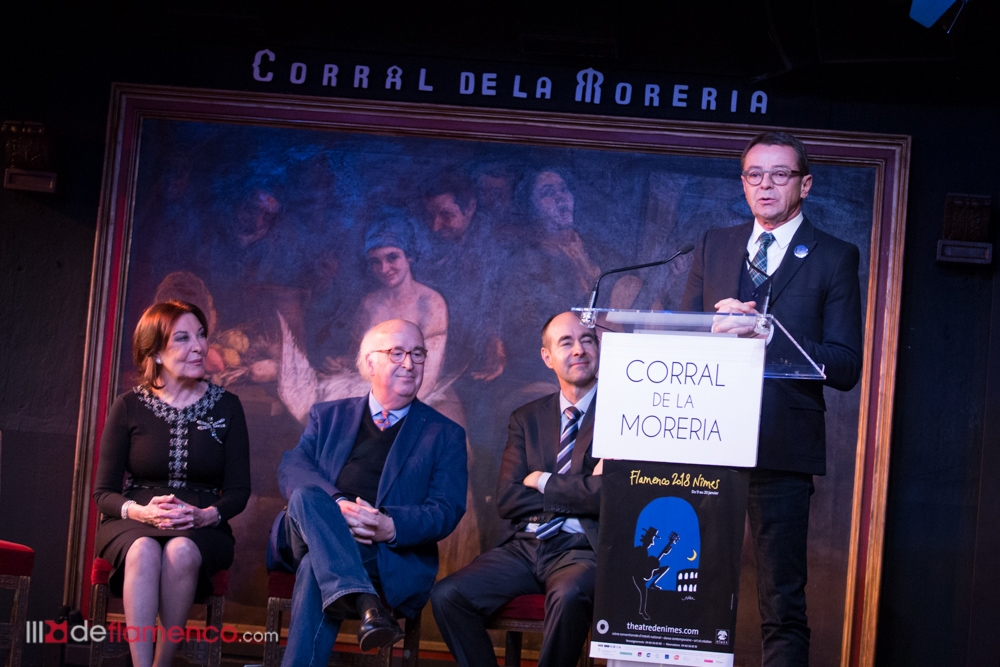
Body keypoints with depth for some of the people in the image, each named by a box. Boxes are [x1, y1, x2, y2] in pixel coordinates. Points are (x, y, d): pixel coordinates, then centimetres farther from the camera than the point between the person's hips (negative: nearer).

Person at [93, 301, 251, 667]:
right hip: (132, 526, 0)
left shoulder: (226, 407, 7)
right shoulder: (129, 407, 5)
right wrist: (141, 511, -18)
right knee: (144, 550, -36)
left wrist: (206, 515, -16)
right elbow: (103, 491, 4)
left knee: (181, 551, -35)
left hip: (202, 529, 0)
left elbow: (239, 490, 6)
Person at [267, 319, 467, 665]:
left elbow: (447, 511, 3)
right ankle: (364, 603, -48)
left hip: (389, 555, -2)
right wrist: (338, 505, -19)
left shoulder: (445, 434, 15)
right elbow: (291, 468, 3)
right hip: (309, 540, 2)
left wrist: (390, 527, -19)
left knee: (317, 570, -33)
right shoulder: (328, 416, 21)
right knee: (305, 496, -32)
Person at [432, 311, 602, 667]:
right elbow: (507, 500, 4)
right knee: (446, 595, -19)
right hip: (524, 545, 5)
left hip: (581, 549, -4)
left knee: (569, 596, -38)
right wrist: (577, 491, -6)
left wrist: (543, 482, -4)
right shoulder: (527, 418, 16)